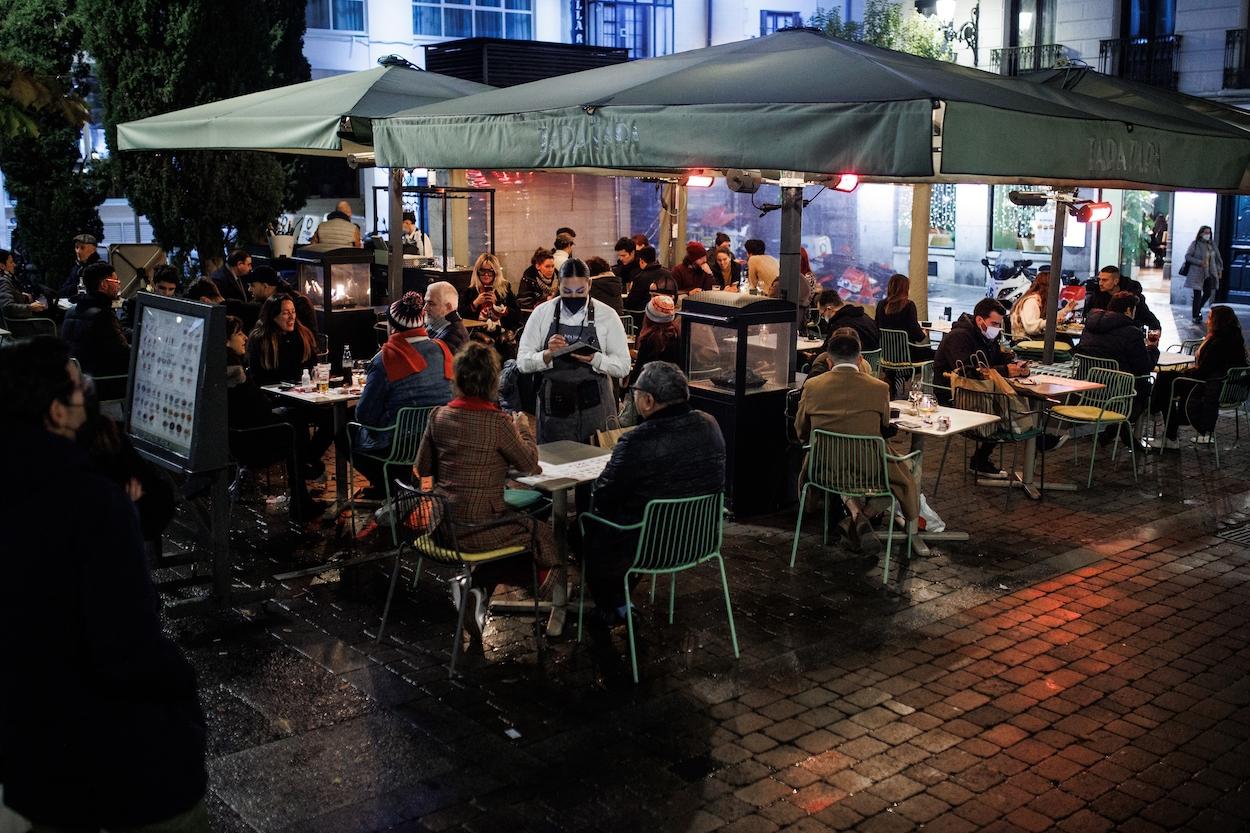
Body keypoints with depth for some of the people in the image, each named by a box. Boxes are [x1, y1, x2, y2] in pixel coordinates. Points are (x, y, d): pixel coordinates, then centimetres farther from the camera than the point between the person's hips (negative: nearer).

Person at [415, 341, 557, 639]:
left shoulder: (439, 416, -1)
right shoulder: (498, 422, -17)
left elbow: (422, 468, 9)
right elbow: (529, 463, -3)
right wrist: (523, 427, 13)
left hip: (442, 526, 6)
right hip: (478, 529, -6)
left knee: (519, 524, 30)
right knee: (539, 532, 21)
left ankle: (473, 590, 15)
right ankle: (477, 588, 9)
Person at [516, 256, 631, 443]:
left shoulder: (607, 315, 0)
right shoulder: (542, 313, 2)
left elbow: (623, 366, 0)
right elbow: (522, 361, 0)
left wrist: (594, 359, -17)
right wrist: (548, 354, -18)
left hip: (594, 407, 0)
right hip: (554, 408, 1)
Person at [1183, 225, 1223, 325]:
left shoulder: (1212, 245, 10)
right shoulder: (1195, 244, -4)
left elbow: (1217, 258, 17)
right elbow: (1187, 256, -8)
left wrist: (1219, 269, 11)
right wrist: (1200, 262, -18)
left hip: (1209, 273, 5)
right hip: (1197, 273, -5)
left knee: (1208, 293, 4)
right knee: (1197, 295, -4)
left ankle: (1198, 309, 28)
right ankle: (1196, 316, 5)